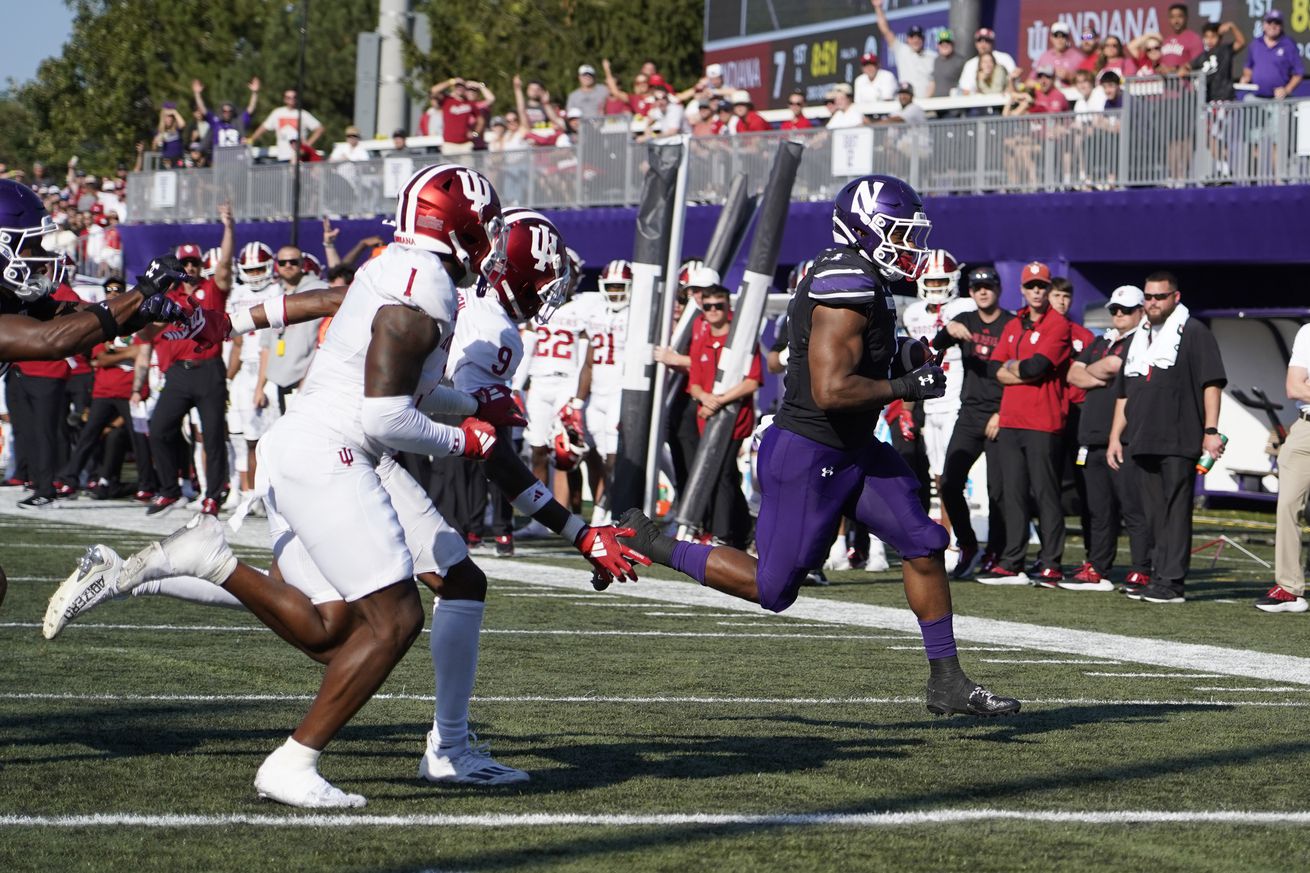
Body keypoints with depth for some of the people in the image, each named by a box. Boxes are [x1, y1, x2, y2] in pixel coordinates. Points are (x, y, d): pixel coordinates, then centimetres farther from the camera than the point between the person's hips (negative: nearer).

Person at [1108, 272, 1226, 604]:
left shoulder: (1193, 333, 1)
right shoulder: (1140, 337, 22)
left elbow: (1211, 382, -7)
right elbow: (1124, 393, 25)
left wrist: (1211, 431, -14)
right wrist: (1116, 437, 18)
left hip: (1179, 442, -7)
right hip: (1143, 441, 7)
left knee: (1175, 511, -8)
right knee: (1154, 513, 9)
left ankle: (1172, 581, -10)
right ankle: (1159, 577, 13)